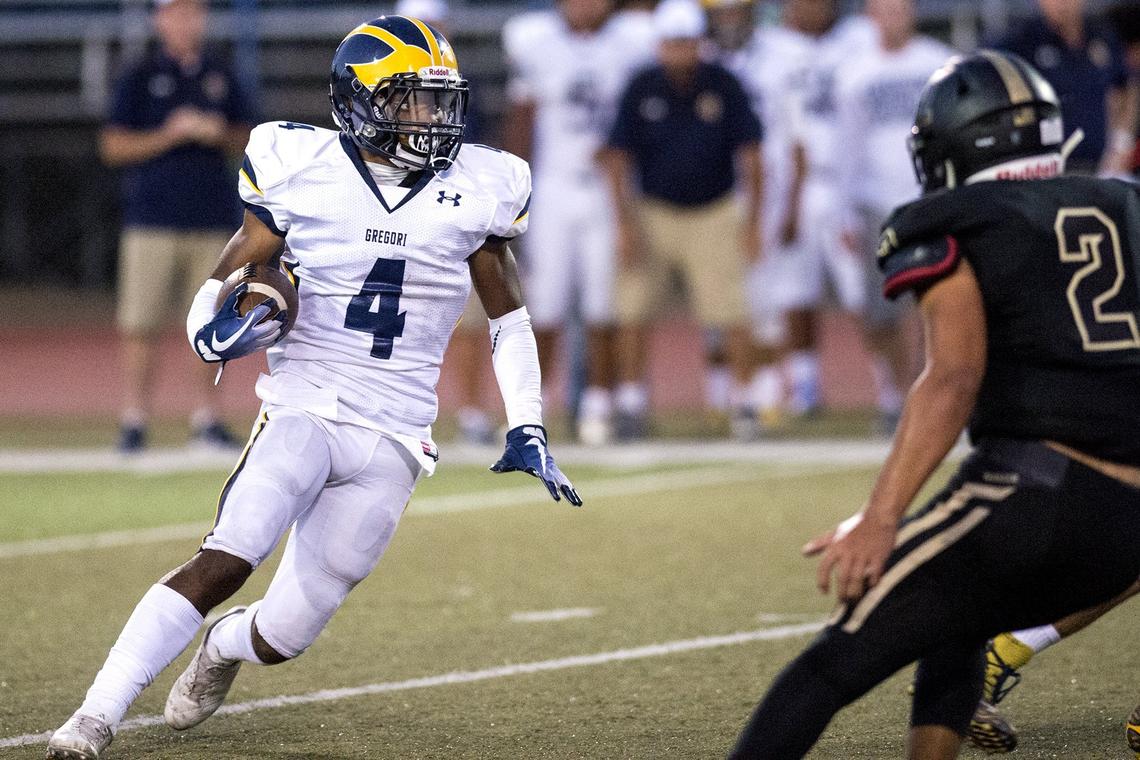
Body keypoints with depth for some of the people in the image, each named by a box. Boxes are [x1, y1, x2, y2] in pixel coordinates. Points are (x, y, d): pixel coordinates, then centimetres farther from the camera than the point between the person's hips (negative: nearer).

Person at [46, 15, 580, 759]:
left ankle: (225, 645, 37)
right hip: (304, 410, -2)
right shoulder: (303, 172, -4)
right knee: (224, 564, -26)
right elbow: (221, 286, 4)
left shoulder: (476, 190, 2)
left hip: (394, 440, 2)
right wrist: (219, 332, -20)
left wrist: (527, 429, 7)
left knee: (287, 633, 1)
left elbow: (508, 314, 14)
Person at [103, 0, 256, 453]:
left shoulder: (221, 78, 13)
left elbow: (247, 140, 15)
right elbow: (113, 147, -3)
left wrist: (219, 134, -6)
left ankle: (206, 418, 10)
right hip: (152, 219, -3)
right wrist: (171, 134, -14)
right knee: (141, 325, -5)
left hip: (212, 222, 3)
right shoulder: (140, 79, 2)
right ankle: (134, 422, 0)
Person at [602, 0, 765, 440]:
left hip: (714, 214, -1)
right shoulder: (641, 90, -6)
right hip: (652, 213, 1)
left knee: (730, 312, -8)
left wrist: (752, 220, -7)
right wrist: (625, 223, -8)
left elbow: (749, 155, -3)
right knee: (631, 309, -3)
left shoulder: (723, 87, -8)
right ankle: (630, 400, 9)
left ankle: (743, 400, 5)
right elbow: (619, 157, -2)